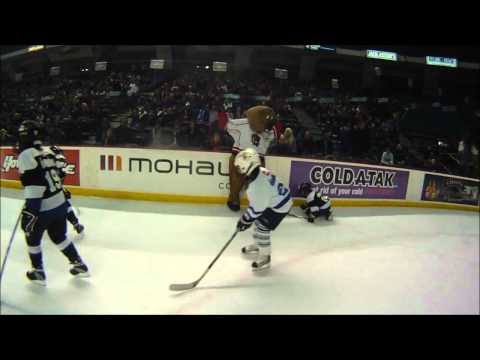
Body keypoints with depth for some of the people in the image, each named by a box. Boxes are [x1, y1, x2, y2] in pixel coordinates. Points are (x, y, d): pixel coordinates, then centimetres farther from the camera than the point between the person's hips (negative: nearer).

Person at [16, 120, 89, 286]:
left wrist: (29, 213, -20)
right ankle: (79, 265, 26)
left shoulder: (26, 155, -16)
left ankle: (38, 273, 30)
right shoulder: (47, 151, 8)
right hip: (59, 204, 7)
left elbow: (34, 187, -22)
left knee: (32, 238, 18)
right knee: (59, 236, 22)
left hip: (42, 209, -7)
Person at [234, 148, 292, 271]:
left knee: (262, 228, -5)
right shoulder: (259, 171, -5)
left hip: (279, 205, -10)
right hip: (275, 200, 10)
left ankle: (265, 257, 12)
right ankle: (257, 245, 41)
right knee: (258, 221, 20)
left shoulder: (258, 184, -34)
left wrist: (246, 219, -16)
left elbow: (258, 207, -27)